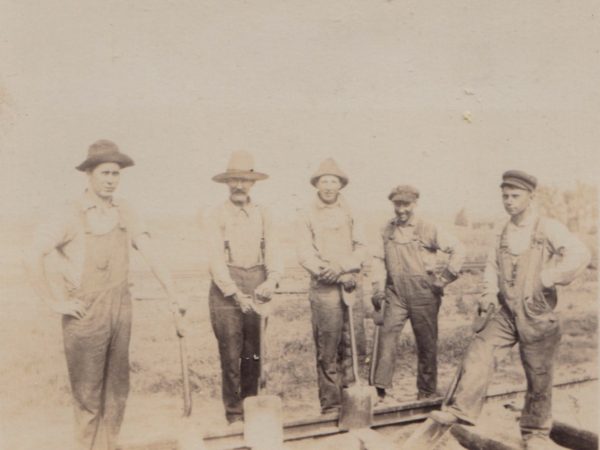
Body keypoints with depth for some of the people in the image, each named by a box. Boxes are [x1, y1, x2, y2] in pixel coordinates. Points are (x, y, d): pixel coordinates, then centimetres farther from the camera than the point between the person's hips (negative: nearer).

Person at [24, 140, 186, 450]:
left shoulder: (125, 212, 3)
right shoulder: (72, 216, -11)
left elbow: (150, 254, -1)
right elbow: (34, 257, -17)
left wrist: (172, 293, -7)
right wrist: (55, 303, -16)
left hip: (120, 308, 5)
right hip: (85, 313, -4)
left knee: (117, 386, 14)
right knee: (88, 391, 8)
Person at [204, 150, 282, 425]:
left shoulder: (262, 213, 8)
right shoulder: (217, 216, -2)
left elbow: (272, 250, 1)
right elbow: (216, 260, -8)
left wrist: (272, 279, -17)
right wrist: (236, 294, -15)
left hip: (257, 290, 3)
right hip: (227, 289, -3)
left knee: (254, 353, 11)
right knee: (231, 354, 2)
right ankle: (234, 412, 16)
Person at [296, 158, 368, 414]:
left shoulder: (349, 214, 13)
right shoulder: (307, 216, 3)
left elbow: (361, 248, 7)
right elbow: (305, 255, -5)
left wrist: (342, 266, -13)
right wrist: (335, 276, -14)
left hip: (352, 288, 3)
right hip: (324, 290, -3)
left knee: (352, 347, 7)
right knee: (327, 352, -1)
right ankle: (330, 405, 9)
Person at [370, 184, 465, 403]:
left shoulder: (429, 229, -4)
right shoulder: (387, 230, 7)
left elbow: (458, 249, -2)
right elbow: (379, 259, 11)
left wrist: (445, 277, -4)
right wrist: (378, 288, 3)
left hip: (424, 294, -2)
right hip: (396, 294, 2)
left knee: (427, 343, 8)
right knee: (386, 335, -10)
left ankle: (427, 392, 23)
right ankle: (380, 388, -2)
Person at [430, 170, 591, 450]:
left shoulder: (549, 229, -10)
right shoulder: (502, 233, 9)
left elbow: (579, 255, -23)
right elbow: (492, 265, 17)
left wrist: (547, 280, -22)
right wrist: (489, 293, 1)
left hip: (538, 316, -4)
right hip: (507, 313, 4)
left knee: (538, 376, 9)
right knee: (479, 354, -10)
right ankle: (462, 410, -5)